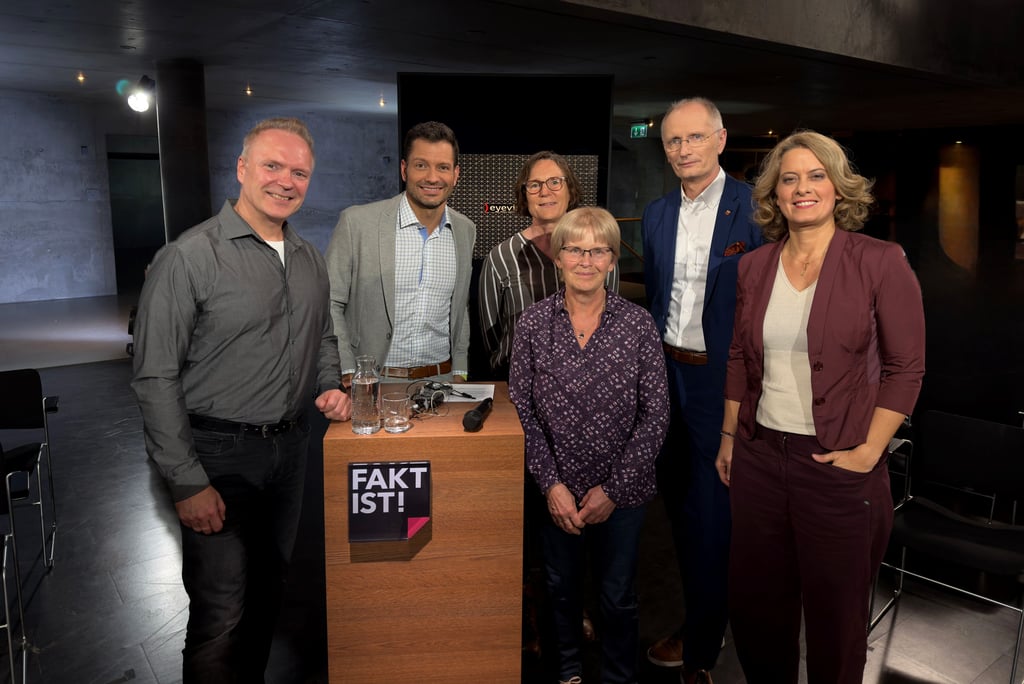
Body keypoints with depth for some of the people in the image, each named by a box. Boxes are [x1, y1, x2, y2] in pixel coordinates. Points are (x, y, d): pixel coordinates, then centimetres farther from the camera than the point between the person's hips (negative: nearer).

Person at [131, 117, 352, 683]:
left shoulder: (311, 261, 7)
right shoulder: (191, 256, -14)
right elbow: (156, 378, -15)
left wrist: (329, 388, 2)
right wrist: (187, 483, -16)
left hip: (290, 446, 6)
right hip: (218, 453, -6)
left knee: (268, 590, 20)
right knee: (221, 613, 1)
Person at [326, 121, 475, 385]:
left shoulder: (466, 230, 7)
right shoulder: (357, 222, -7)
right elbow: (329, 304, -4)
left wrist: (460, 371, 11)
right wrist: (347, 373, -11)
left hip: (440, 380, 3)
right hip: (371, 381, -3)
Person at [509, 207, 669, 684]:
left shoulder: (638, 324, -8)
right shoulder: (533, 324, -6)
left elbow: (655, 414, -7)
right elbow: (521, 409, -4)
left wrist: (614, 489, -9)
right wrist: (551, 484, -10)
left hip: (622, 490, -1)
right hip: (557, 488, 1)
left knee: (618, 596, 13)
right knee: (561, 586, 20)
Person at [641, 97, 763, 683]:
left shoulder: (754, 207, -9)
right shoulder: (656, 214, 9)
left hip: (724, 378, -6)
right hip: (668, 373, 6)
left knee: (711, 511, 4)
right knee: (678, 499, 17)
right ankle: (704, 623, 39)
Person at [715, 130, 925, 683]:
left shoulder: (880, 263, -8)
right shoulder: (754, 267, 5)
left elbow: (906, 367, -7)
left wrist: (868, 452, -12)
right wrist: (728, 437, 11)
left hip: (838, 464, -4)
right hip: (758, 456, 4)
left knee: (835, 611, 12)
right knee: (752, 599, 17)